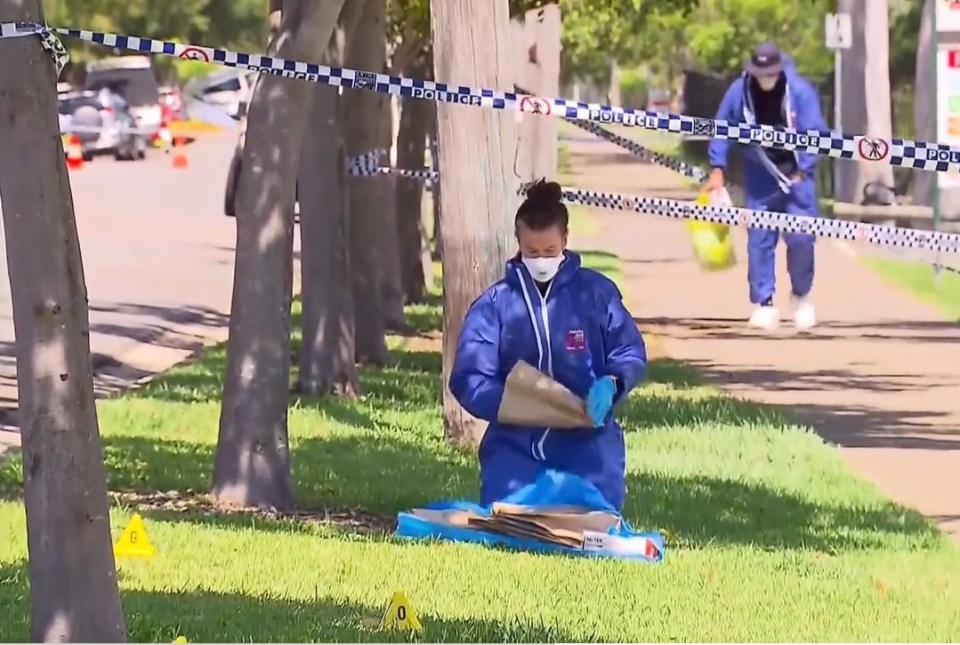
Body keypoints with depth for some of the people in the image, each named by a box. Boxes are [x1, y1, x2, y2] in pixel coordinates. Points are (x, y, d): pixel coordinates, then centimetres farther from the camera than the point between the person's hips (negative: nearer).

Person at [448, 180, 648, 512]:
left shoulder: (597, 292, 3)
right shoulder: (494, 303, 2)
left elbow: (631, 354, 4)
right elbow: (468, 378, -4)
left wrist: (610, 384, -19)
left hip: (586, 441, 0)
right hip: (516, 443, 0)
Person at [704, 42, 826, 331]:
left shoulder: (800, 91, -15)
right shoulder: (739, 92, -9)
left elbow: (815, 133, -11)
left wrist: (801, 171, -18)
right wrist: (717, 169, -4)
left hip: (795, 174, -2)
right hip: (760, 175, 2)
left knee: (801, 237, -5)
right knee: (759, 240, -2)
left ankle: (801, 296, 16)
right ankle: (763, 303, 4)